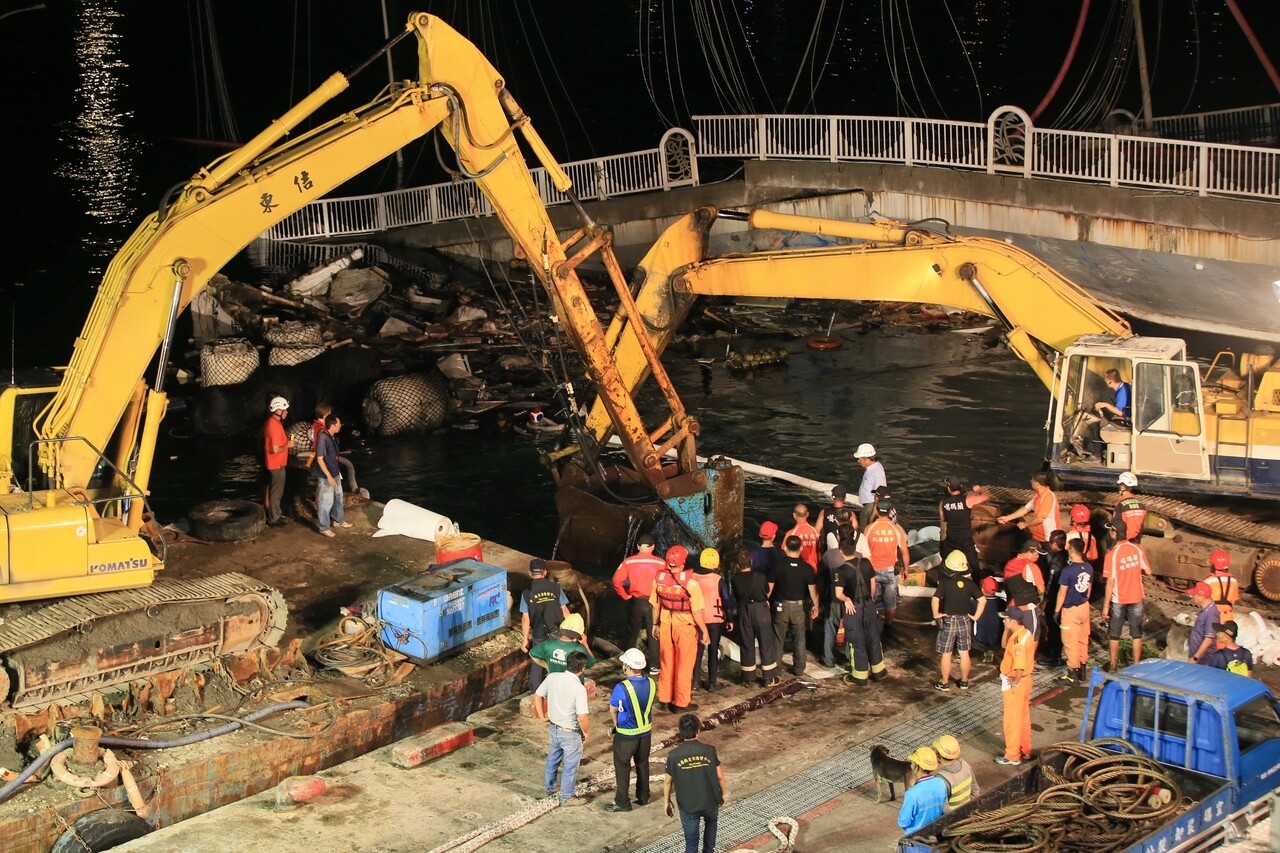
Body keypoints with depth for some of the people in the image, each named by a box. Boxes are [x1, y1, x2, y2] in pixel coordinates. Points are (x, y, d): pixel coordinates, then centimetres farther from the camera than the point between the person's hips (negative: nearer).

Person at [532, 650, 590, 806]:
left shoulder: (552, 677, -10)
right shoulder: (579, 689, -27)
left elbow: (537, 695, 1)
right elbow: (583, 718, -28)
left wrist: (542, 716, 11)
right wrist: (587, 732, -9)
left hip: (553, 728, 6)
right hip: (570, 733, -6)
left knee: (553, 758, 27)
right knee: (570, 765, 12)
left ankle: (549, 787, 45)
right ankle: (567, 797, 26)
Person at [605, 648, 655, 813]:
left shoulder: (622, 688, -28)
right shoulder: (651, 683, -11)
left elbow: (613, 710, -11)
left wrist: (617, 723, 10)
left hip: (626, 735, -5)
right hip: (646, 732, 5)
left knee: (622, 768, 11)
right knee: (642, 764, 23)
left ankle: (622, 802, 19)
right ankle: (643, 796, 37)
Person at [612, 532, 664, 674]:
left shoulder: (629, 562, -5)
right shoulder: (660, 563, -7)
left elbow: (617, 581, -10)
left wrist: (625, 596, 1)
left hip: (635, 602, 1)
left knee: (632, 634, 17)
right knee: (653, 635, 11)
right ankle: (654, 666, 12)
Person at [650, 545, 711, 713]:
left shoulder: (659, 578, -10)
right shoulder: (690, 583, -22)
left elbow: (655, 605, 2)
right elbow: (697, 612, -17)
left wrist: (655, 624, 17)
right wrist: (704, 631, -4)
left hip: (665, 626, 4)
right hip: (685, 628, -4)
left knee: (666, 664, 18)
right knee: (684, 666, 10)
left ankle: (665, 698, 28)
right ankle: (681, 702, 17)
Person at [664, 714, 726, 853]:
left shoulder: (674, 755, -15)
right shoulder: (709, 750, -15)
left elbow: (668, 782, -5)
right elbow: (720, 776, -7)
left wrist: (667, 801, 11)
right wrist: (724, 794, 11)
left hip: (688, 805, -1)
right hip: (710, 801, 1)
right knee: (711, 822, 34)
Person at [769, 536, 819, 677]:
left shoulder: (778, 566, -11)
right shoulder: (806, 568, -8)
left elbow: (769, 588, -7)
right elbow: (812, 589, -5)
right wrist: (815, 606, 9)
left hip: (781, 606, -1)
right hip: (798, 607, 1)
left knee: (778, 639, 9)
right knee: (799, 639, 13)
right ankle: (799, 668, 17)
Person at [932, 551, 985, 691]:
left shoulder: (945, 582, -15)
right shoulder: (969, 583, -5)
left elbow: (935, 599, -27)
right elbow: (982, 600, -7)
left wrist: (936, 614, -14)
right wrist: (976, 616, 0)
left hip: (948, 620, -3)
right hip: (964, 620, 3)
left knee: (946, 654, 7)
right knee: (964, 653, 14)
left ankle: (944, 683, 15)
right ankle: (964, 681, 24)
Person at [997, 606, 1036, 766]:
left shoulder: (1018, 640, -29)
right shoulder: (1025, 633, 2)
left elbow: (1019, 667, -30)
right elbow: (1005, 646, 17)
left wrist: (1014, 684, -22)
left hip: (1015, 683, -10)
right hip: (1024, 680, 10)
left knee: (1012, 720, 3)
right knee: (1023, 717, 21)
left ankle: (1012, 756, 13)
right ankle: (1025, 750, 35)